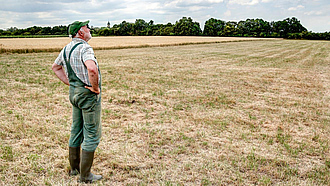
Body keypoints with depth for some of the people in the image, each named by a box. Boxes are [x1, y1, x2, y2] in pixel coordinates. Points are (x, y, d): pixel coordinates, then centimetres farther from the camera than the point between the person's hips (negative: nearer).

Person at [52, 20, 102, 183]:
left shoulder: (67, 48, 10)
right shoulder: (84, 48, -19)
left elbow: (56, 67, 24)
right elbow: (92, 69, -38)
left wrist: (70, 83, 17)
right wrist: (95, 87, -22)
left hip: (74, 92, 9)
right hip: (88, 94, -9)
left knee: (76, 131, 19)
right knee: (92, 134, 0)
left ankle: (74, 167, 32)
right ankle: (85, 175, 7)